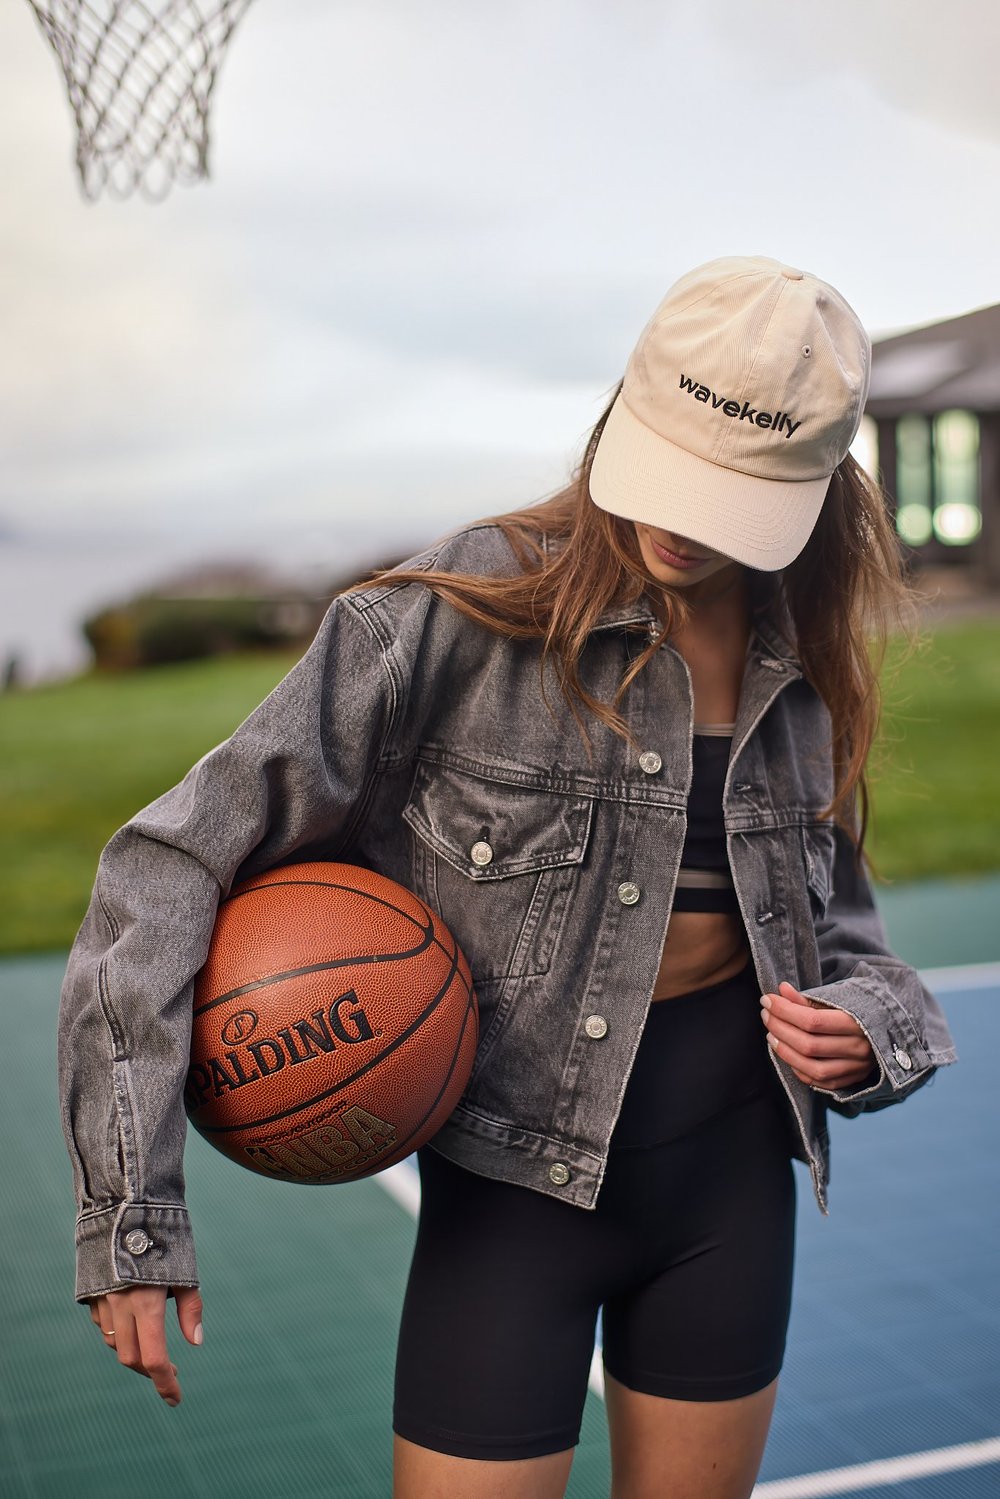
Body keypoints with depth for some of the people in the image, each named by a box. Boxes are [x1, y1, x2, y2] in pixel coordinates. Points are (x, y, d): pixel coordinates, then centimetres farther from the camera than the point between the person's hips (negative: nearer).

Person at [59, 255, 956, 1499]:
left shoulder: (802, 655, -1)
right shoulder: (464, 613, -18)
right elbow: (175, 862, -17)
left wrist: (862, 1028, -9)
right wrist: (130, 1209, -22)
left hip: (735, 1161, 5)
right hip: (513, 1173, -4)